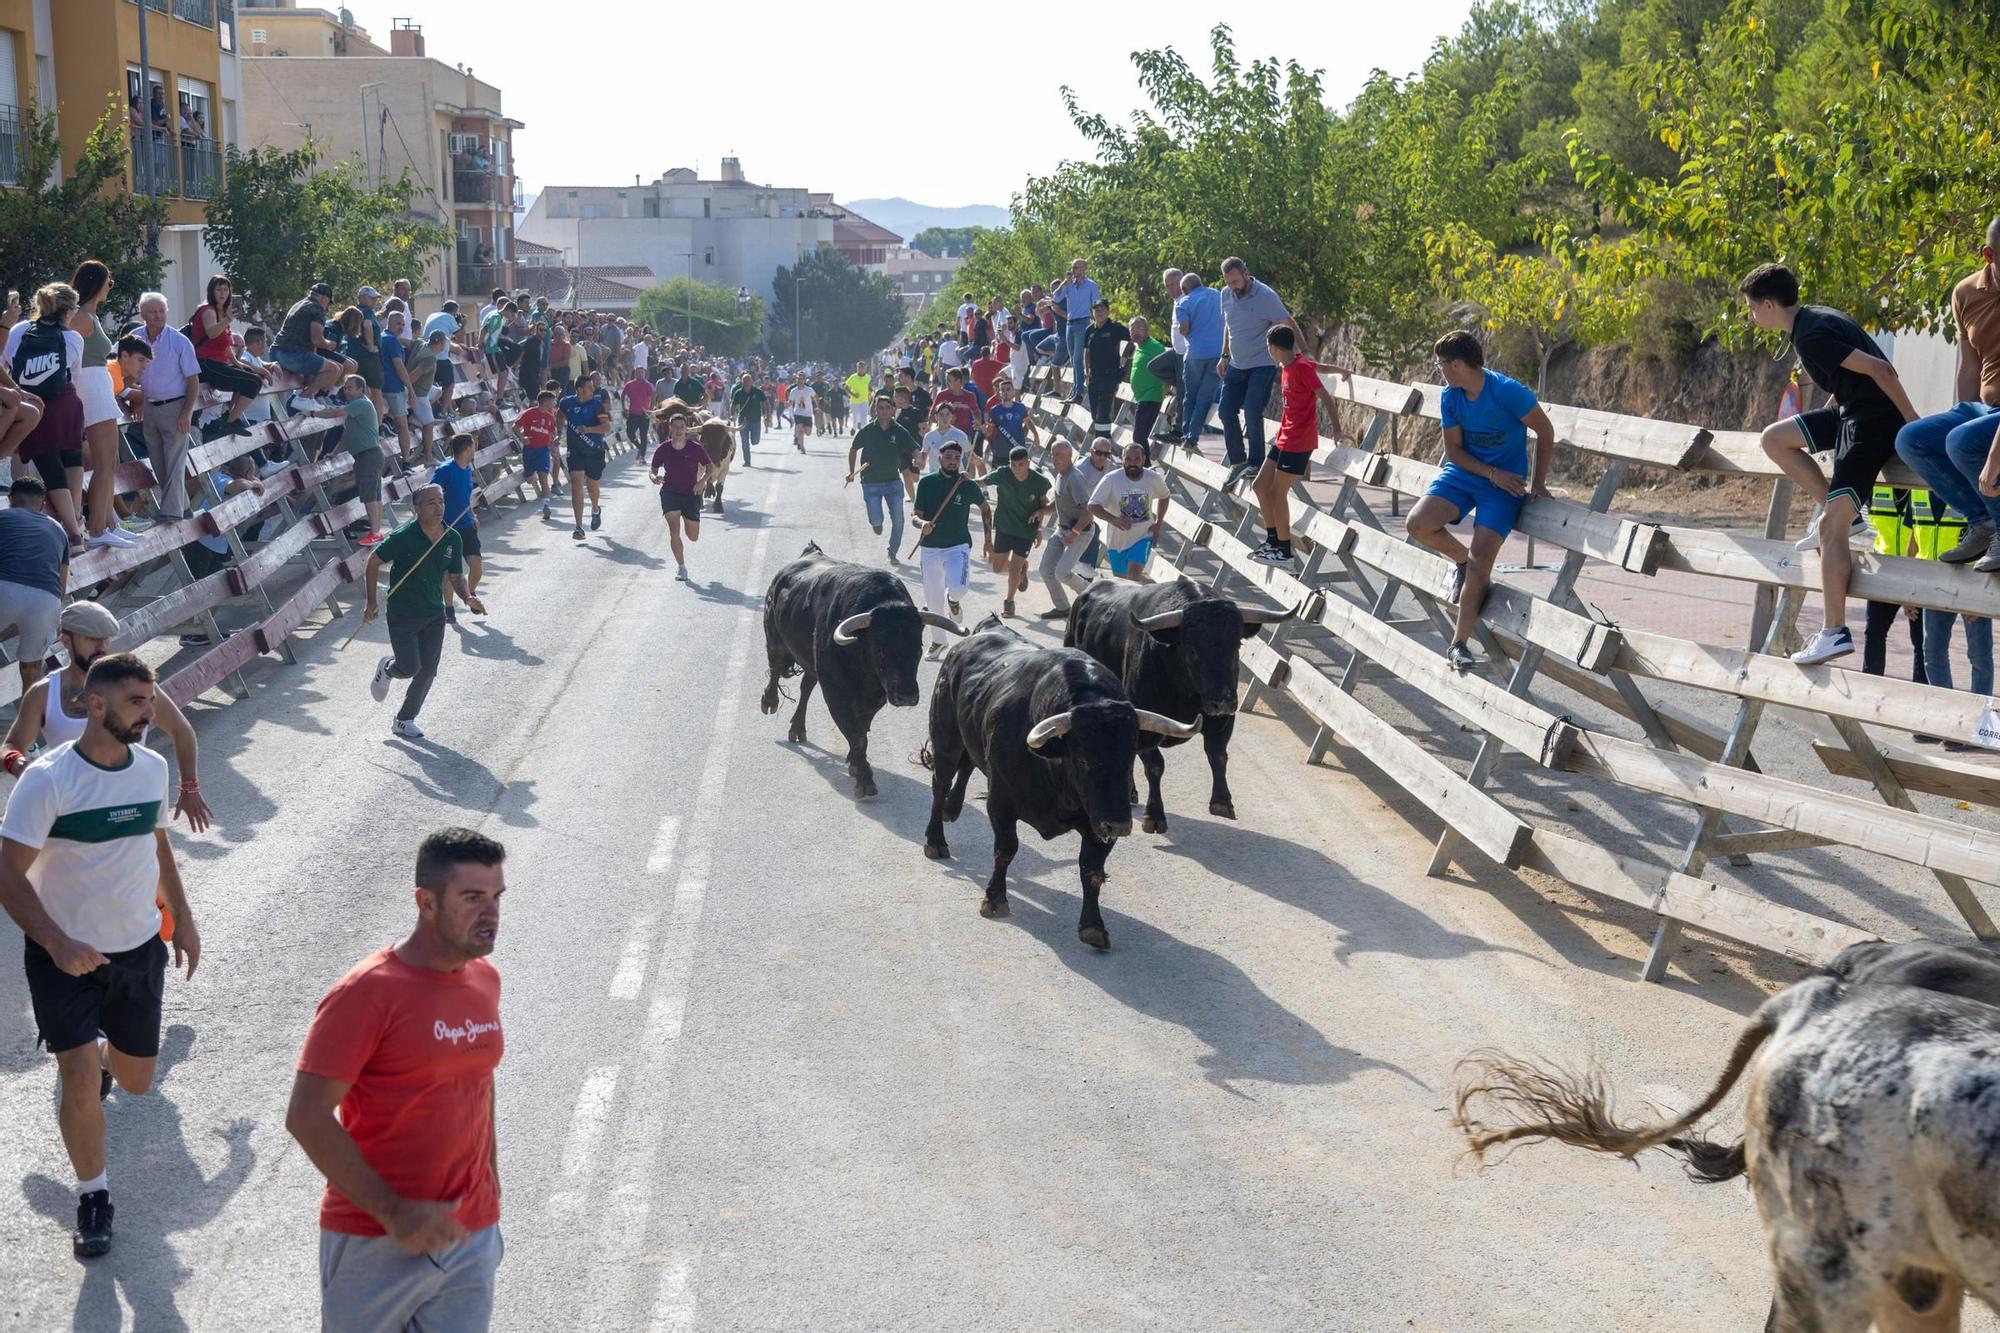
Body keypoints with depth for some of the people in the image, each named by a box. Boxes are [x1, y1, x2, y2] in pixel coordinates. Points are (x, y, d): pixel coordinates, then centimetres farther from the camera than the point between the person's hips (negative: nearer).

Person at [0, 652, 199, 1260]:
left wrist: (183, 919, 15)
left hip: (139, 948, 5)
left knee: (136, 1080, 14)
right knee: (81, 1080, -12)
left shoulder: (152, 768, -3)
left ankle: (106, 1053, 51)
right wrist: (57, 943, -29)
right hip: (65, 955, -5)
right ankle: (92, 1194, 11)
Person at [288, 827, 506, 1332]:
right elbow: (306, 1117, -18)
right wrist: (393, 1213, -19)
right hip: (375, 1244, -5)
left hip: (470, 1237, 5)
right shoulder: (367, 993, -16)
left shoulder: (485, 978, 5)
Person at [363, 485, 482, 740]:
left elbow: (456, 576, 9)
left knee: (427, 671, 4)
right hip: (402, 614, -5)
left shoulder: (453, 539, -1)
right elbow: (373, 561, -6)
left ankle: (404, 721, 23)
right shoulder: (404, 536, -16)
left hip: (434, 615, 5)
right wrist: (371, 602, -8)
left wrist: (468, 597, -11)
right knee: (410, 668, -12)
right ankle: (387, 669, 25)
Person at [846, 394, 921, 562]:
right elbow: (853, 450, 11)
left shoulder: (899, 432, -4)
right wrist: (851, 471, 9)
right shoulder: (867, 431, -4)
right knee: (876, 522, -8)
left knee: (898, 520, -3)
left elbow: (915, 450, -6)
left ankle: (893, 553, 17)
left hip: (893, 481, 1)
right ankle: (877, 522, 31)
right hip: (871, 483, -1)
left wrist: (917, 459, -28)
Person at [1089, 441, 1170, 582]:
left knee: (1134, 575, -22)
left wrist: (1158, 523, 1)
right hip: (1117, 539, 1)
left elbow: (1163, 497, 12)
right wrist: (1113, 519, -39)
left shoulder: (1153, 478, -10)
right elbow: (1093, 506, -22)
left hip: (1143, 536, -1)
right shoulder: (1111, 479, -18)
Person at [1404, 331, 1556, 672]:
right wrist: (1492, 473, -15)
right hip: (1463, 472, 5)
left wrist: (1537, 484, -8)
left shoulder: (1508, 391, -21)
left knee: (1481, 560, -15)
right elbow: (1453, 449, 0)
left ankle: (1459, 644, -7)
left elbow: (1545, 432, -11)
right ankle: (1461, 560, 14)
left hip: (1506, 483, -5)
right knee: (1417, 524, -18)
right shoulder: (1450, 397, -4)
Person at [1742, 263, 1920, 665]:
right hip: (1852, 410, 10)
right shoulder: (1815, 318, 12)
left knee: (1830, 527, -13)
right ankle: (1842, 512, 10)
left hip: (1873, 419, -10)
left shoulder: (1811, 336, -20)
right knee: (1774, 439, 15)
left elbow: (1878, 369, -25)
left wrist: (1914, 424, -21)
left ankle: (1835, 632, -14)